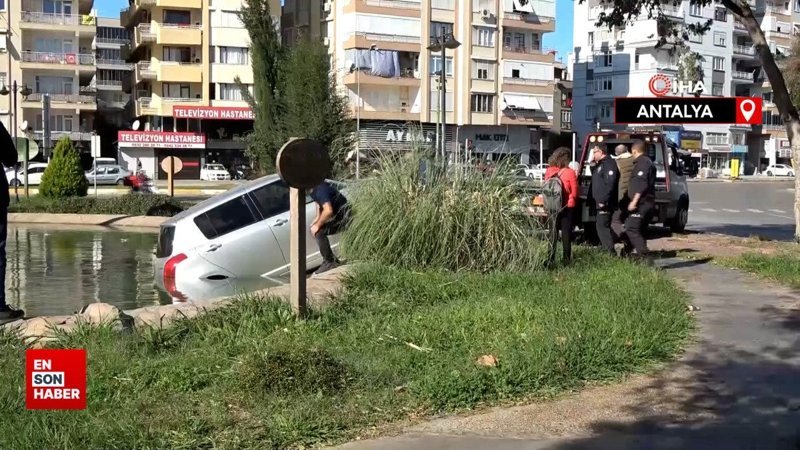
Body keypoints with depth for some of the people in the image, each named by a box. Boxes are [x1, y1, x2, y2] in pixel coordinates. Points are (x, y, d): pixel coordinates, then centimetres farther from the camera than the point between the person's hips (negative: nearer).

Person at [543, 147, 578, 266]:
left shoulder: (549, 171, -3)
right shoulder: (570, 173, -12)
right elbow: (574, 193, -7)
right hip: (567, 207, -3)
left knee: (553, 233, 9)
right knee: (566, 233, 7)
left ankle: (550, 259, 7)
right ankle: (566, 259, 10)